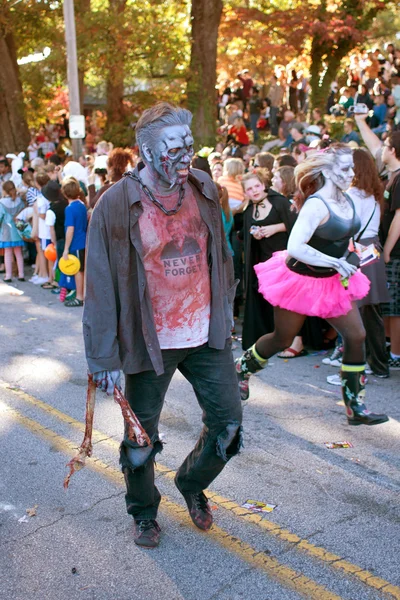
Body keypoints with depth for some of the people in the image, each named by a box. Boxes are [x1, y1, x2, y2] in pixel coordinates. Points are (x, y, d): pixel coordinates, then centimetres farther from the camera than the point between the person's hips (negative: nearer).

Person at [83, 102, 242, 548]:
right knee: (141, 437, 10)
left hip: (207, 334, 4)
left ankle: (192, 484, 38)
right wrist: (104, 358, -13)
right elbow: (100, 286, -13)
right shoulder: (116, 204, -15)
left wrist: (225, 307, 16)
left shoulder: (204, 189, -1)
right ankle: (144, 513, 39)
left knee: (228, 423, 8)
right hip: (150, 341, -3)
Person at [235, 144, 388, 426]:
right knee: (282, 339, 8)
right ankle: (241, 369, 36)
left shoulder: (347, 201, 2)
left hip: (333, 281, 7)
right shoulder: (316, 204, -23)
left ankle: (355, 406, 9)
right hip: (302, 279, -7)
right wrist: (335, 263, -28)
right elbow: (294, 247, -33)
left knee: (357, 336, -1)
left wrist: (346, 265, 6)